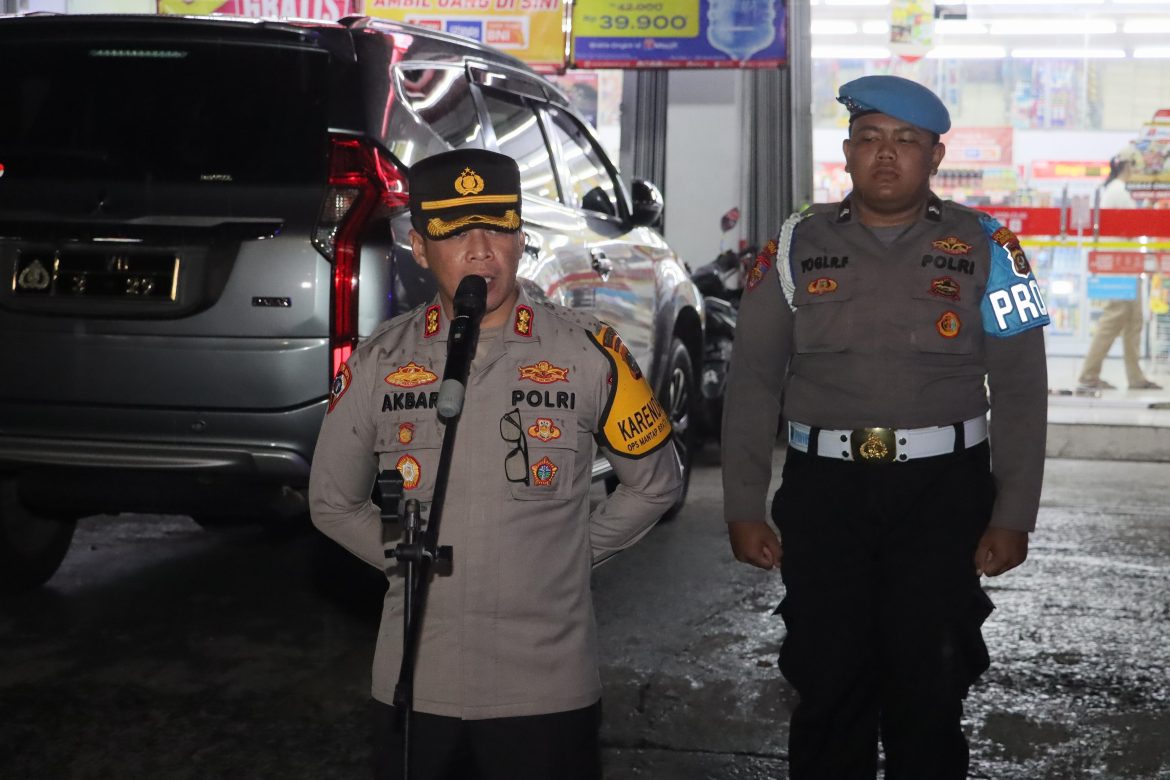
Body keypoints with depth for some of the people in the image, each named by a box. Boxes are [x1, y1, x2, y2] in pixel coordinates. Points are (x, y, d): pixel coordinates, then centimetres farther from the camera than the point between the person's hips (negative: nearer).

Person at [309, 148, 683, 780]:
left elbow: (656, 482, 8)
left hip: (549, 687, -1)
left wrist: (574, 555, 5)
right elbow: (333, 502, 13)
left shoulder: (589, 355, -4)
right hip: (415, 686, 2)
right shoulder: (377, 363, 0)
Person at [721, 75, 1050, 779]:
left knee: (929, 690, 7)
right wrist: (744, 508, 0)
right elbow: (753, 383, 5)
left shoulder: (983, 249, 2)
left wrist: (1013, 516, -4)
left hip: (943, 491, -1)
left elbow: (1020, 391, 2)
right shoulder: (799, 246, 5)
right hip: (823, 489, 1)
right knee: (827, 685, 8)